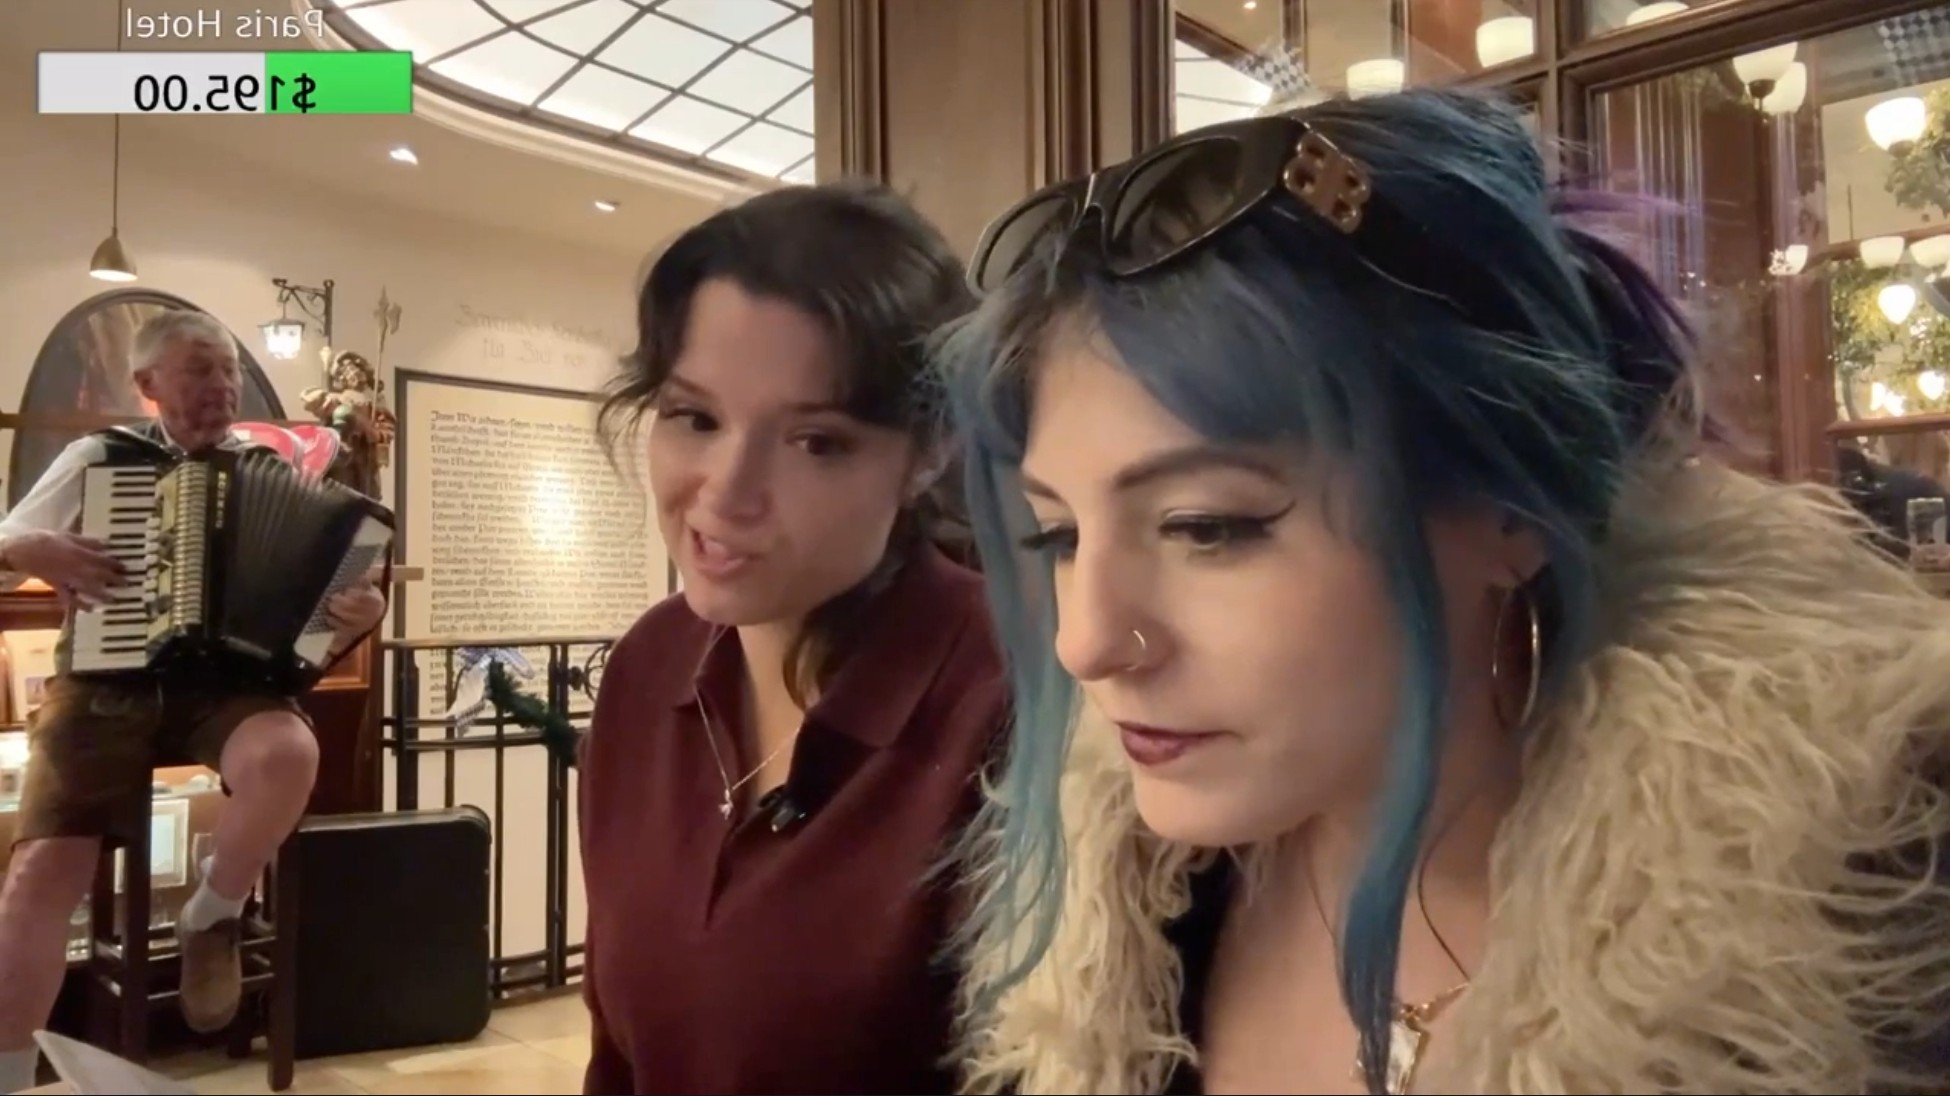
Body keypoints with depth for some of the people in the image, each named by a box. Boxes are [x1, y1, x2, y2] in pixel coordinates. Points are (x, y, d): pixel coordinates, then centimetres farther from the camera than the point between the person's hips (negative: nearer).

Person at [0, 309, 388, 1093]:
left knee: (288, 754, -34)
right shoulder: (95, 459, 9)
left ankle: (213, 915, -4)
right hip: (107, 683, 0)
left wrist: (358, 613, -12)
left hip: (226, 680, 0)